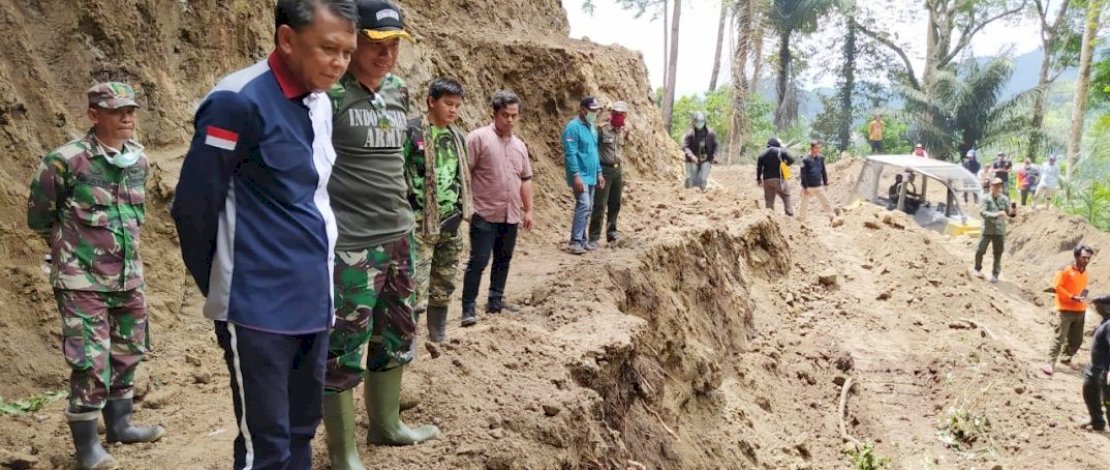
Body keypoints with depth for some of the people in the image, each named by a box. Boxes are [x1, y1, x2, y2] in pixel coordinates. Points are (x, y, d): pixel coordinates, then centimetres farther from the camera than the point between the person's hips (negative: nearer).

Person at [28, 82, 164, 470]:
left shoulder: (140, 161, 3)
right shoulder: (65, 161, -16)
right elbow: (38, 216, -3)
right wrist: (71, 245, 7)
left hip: (129, 277, 6)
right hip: (83, 281, -6)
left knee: (127, 354, 16)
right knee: (91, 363, -5)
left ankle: (119, 424, 33)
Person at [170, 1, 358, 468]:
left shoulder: (321, 104, 9)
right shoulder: (239, 101, -15)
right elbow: (192, 207, -12)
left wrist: (318, 275, 16)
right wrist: (222, 291, 0)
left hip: (312, 302, 7)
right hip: (258, 308, -7)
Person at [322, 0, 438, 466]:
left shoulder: (398, 90, 8)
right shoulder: (330, 93, -15)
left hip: (398, 236, 8)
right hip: (350, 244, -8)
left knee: (396, 337, 19)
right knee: (344, 349, 2)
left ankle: (386, 424, 39)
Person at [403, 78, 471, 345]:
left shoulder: (458, 137, 12)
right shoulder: (411, 132, -9)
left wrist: (463, 209, 16)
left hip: (450, 224, 7)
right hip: (419, 224, -7)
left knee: (444, 288, 17)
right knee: (416, 292, -9)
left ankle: (439, 338, 31)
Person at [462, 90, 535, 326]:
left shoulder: (519, 145, 13)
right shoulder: (479, 137, -8)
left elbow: (525, 180, 19)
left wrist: (528, 210, 15)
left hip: (511, 216, 7)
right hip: (485, 214, -7)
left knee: (503, 260, 14)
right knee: (478, 261, -5)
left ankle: (495, 301, 26)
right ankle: (468, 309, 1)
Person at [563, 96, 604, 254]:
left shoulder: (592, 127, 14)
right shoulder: (573, 127, -13)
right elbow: (570, 154, -18)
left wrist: (599, 173, 18)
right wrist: (576, 175, -23)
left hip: (591, 176, 9)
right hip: (580, 176, -9)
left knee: (587, 208, 11)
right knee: (583, 205, -17)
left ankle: (582, 239, 18)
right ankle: (575, 241, -15)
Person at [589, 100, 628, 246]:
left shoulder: (621, 131, 10)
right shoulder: (602, 129, -12)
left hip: (617, 170, 7)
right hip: (604, 170, -7)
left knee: (615, 204, 14)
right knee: (600, 205, -7)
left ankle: (611, 231, 28)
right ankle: (594, 237, -3)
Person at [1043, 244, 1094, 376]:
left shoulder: (1084, 273, 11)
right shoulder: (1066, 270, -11)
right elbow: (1057, 286, -17)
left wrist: (1083, 297, 8)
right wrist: (1072, 297, -21)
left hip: (1080, 311, 7)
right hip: (1065, 310, -7)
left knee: (1077, 339, 13)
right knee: (1059, 338, -10)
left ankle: (1066, 358, 32)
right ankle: (1050, 363, -7)